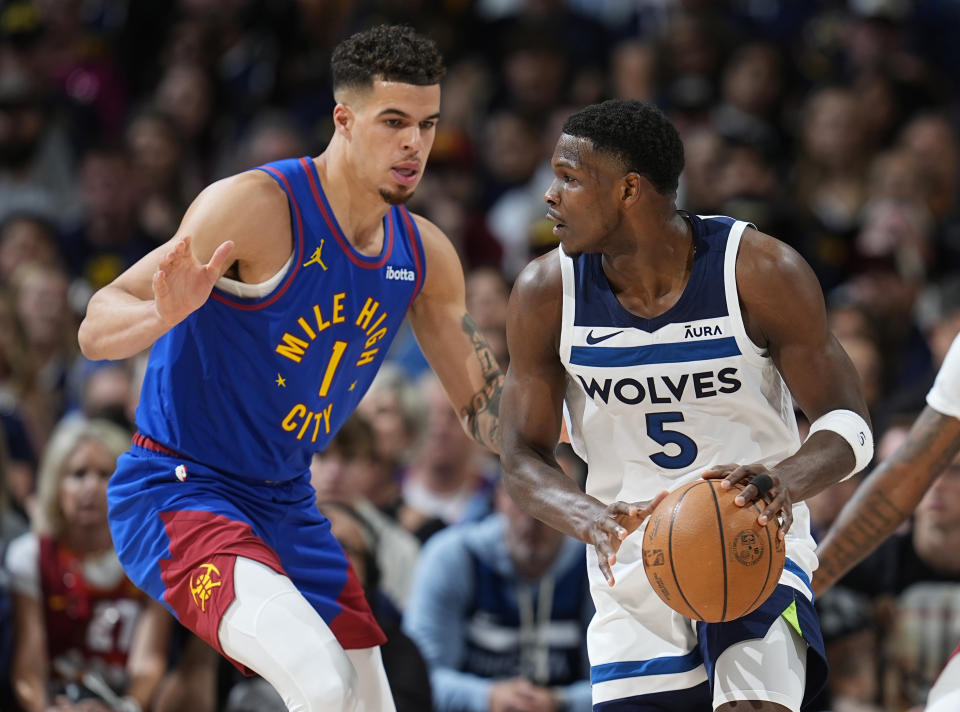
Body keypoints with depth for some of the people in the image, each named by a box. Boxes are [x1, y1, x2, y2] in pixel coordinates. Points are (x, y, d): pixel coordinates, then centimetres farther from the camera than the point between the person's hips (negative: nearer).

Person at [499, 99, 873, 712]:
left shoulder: (761, 271, -15)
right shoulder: (547, 294, -7)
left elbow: (848, 424, -12)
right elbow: (524, 458, -4)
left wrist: (785, 478, -35)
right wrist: (591, 519, -26)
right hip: (632, 565, 3)